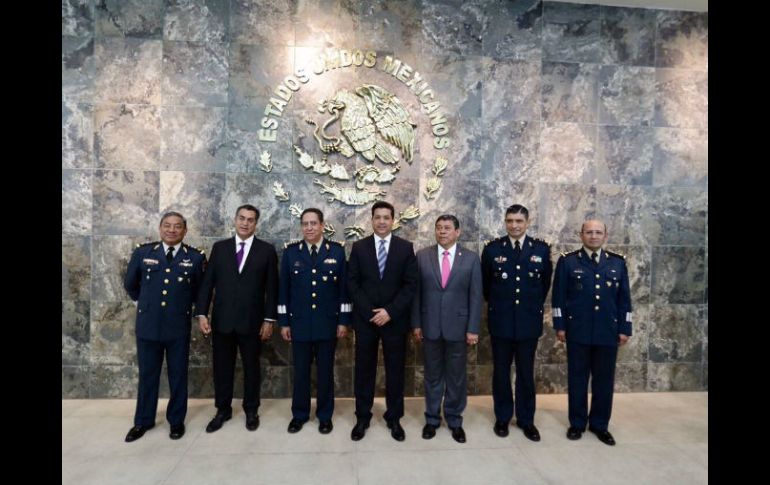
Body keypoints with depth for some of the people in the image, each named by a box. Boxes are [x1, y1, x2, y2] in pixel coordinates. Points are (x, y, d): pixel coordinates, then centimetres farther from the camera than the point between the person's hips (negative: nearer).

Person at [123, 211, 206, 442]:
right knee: (147, 374, 15)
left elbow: (201, 289, 8)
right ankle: (143, 421, 32)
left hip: (179, 326, -1)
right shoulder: (142, 252, -1)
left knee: (178, 375, 11)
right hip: (147, 324, 1)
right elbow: (130, 284, 14)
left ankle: (176, 420, 27)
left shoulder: (196, 257, -6)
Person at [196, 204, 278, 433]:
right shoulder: (219, 247, 5)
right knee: (222, 367, 11)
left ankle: (251, 411, 27)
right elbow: (207, 282, 3)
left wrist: (269, 319, -6)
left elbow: (271, 288, -2)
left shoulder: (267, 250, -1)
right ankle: (223, 410, 29)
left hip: (252, 321, -1)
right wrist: (202, 313, -4)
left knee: (251, 367, 10)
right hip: (222, 320, 2)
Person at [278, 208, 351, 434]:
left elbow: (344, 288, -1)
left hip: (328, 323, -1)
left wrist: (343, 321, -3)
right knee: (300, 372, 11)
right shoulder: (290, 252, 2)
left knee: (325, 372, 10)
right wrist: (283, 322, 1)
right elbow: (283, 289, 3)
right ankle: (299, 414, 28)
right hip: (299, 323, 1)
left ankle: (325, 415, 26)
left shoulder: (337, 251, -1)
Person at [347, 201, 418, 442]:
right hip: (365, 318, 0)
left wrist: (390, 311, -13)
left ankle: (394, 418, 24)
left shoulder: (405, 247, 1)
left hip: (395, 319, 0)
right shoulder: (359, 247, 3)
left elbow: (411, 284, -3)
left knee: (395, 370, 9)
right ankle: (362, 418, 24)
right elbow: (352, 283, -1)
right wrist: (370, 312, -11)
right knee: (364, 370, 9)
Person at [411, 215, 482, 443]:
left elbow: (476, 296, -2)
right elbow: (416, 292, 1)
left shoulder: (471, 258, -1)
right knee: (432, 375, 13)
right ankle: (432, 419, 28)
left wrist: (473, 328, -6)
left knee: (457, 377, 10)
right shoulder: (422, 256, 0)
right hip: (430, 326, 1)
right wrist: (416, 323, -1)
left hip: (458, 326, 0)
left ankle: (455, 421, 28)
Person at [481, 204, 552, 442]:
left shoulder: (542, 249, 0)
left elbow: (546, 282, 11)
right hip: (501, 321, 0)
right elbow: (485, 284, 8)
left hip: (529, 321, 0)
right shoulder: (492, 249, -2)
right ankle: (502, 418, 25)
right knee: (501, 372, 10)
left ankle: (526, 420, 24)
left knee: (526, 373, 9)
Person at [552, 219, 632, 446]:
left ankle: (599, 424, 25)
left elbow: (624, 298, 7)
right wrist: (560, 325, -4)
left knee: (604, 380, 9)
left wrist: (624, 328, 3)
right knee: (577, 379, 8)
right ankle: (577, 423, 22)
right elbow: (558, 296, 0)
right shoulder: (567, 261, 0)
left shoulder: (618, 262, 6)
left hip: (608, 332, 2)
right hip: (577, 331, -2)